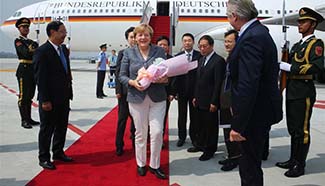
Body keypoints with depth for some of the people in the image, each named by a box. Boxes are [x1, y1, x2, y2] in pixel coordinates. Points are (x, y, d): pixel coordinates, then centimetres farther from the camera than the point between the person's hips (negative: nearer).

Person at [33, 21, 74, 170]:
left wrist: (69, 93, 10)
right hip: (50, 99, -7)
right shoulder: (42, 51, -14)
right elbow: (40, 78, -17)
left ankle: (58, 152, 34)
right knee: (47, 129, 6)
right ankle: (44, 158, 21)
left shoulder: (64, 49, 9)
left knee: (62, 127, 17)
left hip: (64, 97, 8)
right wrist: (45, 100, -18)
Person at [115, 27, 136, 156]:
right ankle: (119, 146, 17)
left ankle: (135, 144, 22)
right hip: (125, 92, 0)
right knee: (122, 119, 6)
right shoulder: (122, 53, 3)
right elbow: (118, 73, 1)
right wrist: (118, 91, -5)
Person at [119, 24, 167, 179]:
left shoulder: (159, 51, 5)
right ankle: (141, 164, 28)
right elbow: (122, 75, 3)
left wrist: (165, 78, -14)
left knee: (157, 132, -2)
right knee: (140, 133, 9)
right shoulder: (128, 53, 3)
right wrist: (132, 82, -16)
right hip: (137, 98, 0)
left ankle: (155, 165, 16)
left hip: (157, 98, 1)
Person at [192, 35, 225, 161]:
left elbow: (218, 83, -17)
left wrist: (214, 102, -19)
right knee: (201, 124, 18)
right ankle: (201, 144, 33)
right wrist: (195, 97, 13)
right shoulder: (201, 59, 12)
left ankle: (210, 150, 19)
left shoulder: (218, 61, -14)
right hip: (200, 101, 8)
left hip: (210, 102, -8)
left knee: (211, 126, 6)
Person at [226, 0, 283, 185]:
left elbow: (248, 85, -28)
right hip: (261, 109, 10)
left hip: (256, 113, -10)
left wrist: (238, 124, -24)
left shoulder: (252, 38, -23)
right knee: (251, 161, 23)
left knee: (250, 166, 3)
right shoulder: (259, 31, 10)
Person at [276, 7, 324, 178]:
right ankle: (293, 160, 28)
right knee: (293, 128, 16)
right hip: (291, 91, 8)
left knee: (302, 129, 0)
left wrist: (290, 67, -23)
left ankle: (300, 165, 10)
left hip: (304, 91, -8)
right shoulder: (297, 45, 18)